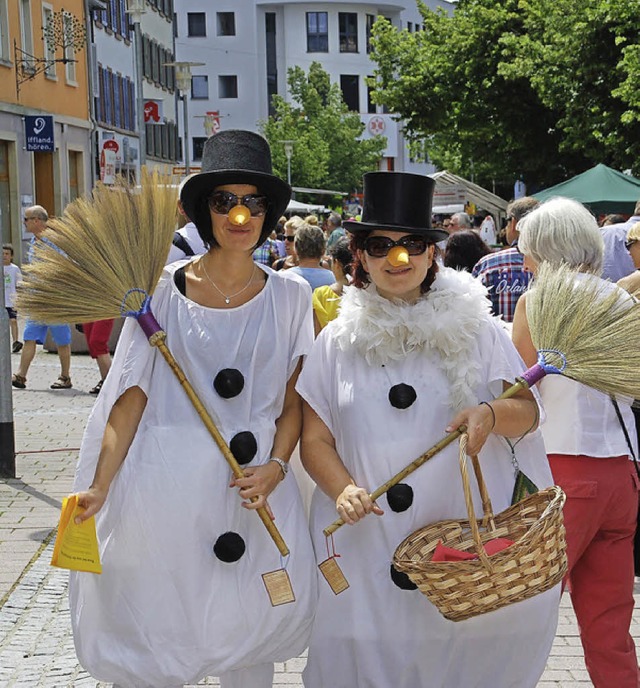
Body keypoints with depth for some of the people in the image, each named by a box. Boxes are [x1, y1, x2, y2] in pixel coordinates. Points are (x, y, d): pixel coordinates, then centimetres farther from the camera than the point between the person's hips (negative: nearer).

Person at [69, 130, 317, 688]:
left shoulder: (289, 297, 5)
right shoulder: (163, 289, -1)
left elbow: (294, 398, 7)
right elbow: (131, 395, -1)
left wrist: (276, 465, -10)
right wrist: (99, 488, -9)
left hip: (254, 488, 2)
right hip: (167, 486, -1)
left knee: (251, 642, 10)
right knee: (154, 639, 6)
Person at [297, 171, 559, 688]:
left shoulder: (474, 328, 6)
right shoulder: (337, 342, 8)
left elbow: (527, 410, 5)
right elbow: (315, 439, 7)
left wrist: (491, 414, -18)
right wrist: (343, 490, -12)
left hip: (465, 532, 0)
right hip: (369, 543, 1)